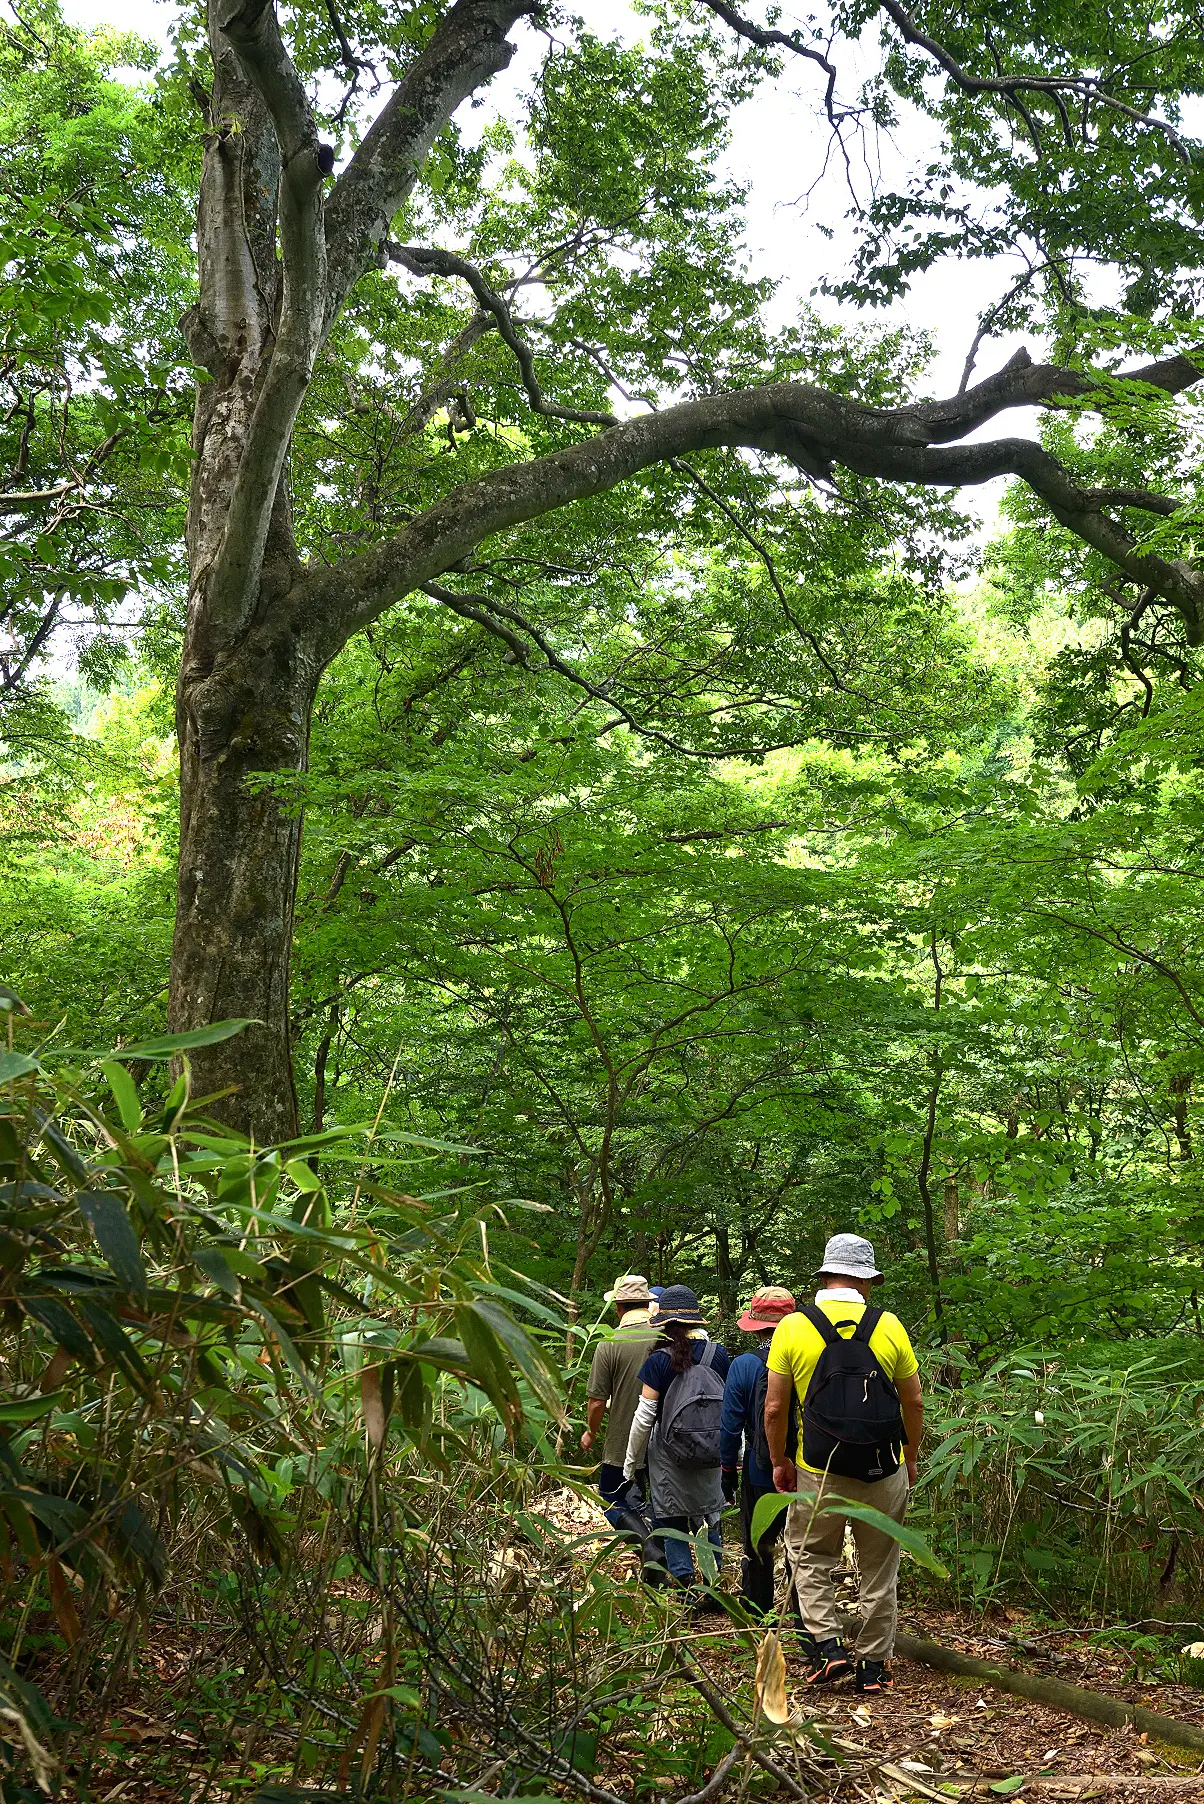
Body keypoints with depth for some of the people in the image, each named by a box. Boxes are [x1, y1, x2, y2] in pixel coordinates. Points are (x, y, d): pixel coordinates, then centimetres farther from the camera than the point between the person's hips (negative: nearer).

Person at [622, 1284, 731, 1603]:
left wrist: (631, 1462, 1)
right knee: (708, 1521, 15)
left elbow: (644, 1417, -10)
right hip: (711, 1456, 4)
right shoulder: (718, 1355, -2)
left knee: (671, 1524, 8)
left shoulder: (659, 1360, -12)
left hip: (669, 1457, -4)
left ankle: (684, 1585, 0)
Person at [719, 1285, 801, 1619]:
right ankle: (803, 1619, 18)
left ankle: (754, 1620, 21)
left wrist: (728, 1473, 5)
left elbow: (731, 1428, -7)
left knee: (758, 1553, 13)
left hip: (760, 1478, -1)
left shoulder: (743, 1366, -10)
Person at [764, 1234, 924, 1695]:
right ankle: (873, 1665, 19)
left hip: (820, 1472, -1)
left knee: (809, 1558, 19)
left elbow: (775, 1407, -3)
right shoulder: (888, 1326, -2)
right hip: (886, 1471, 1)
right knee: (879, 1571, 14)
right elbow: (914, 1403, 4)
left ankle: (827, 1645, 6)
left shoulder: (793, 1327, -5)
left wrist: (779, 1462, 12)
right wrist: (911, 1460, 18)